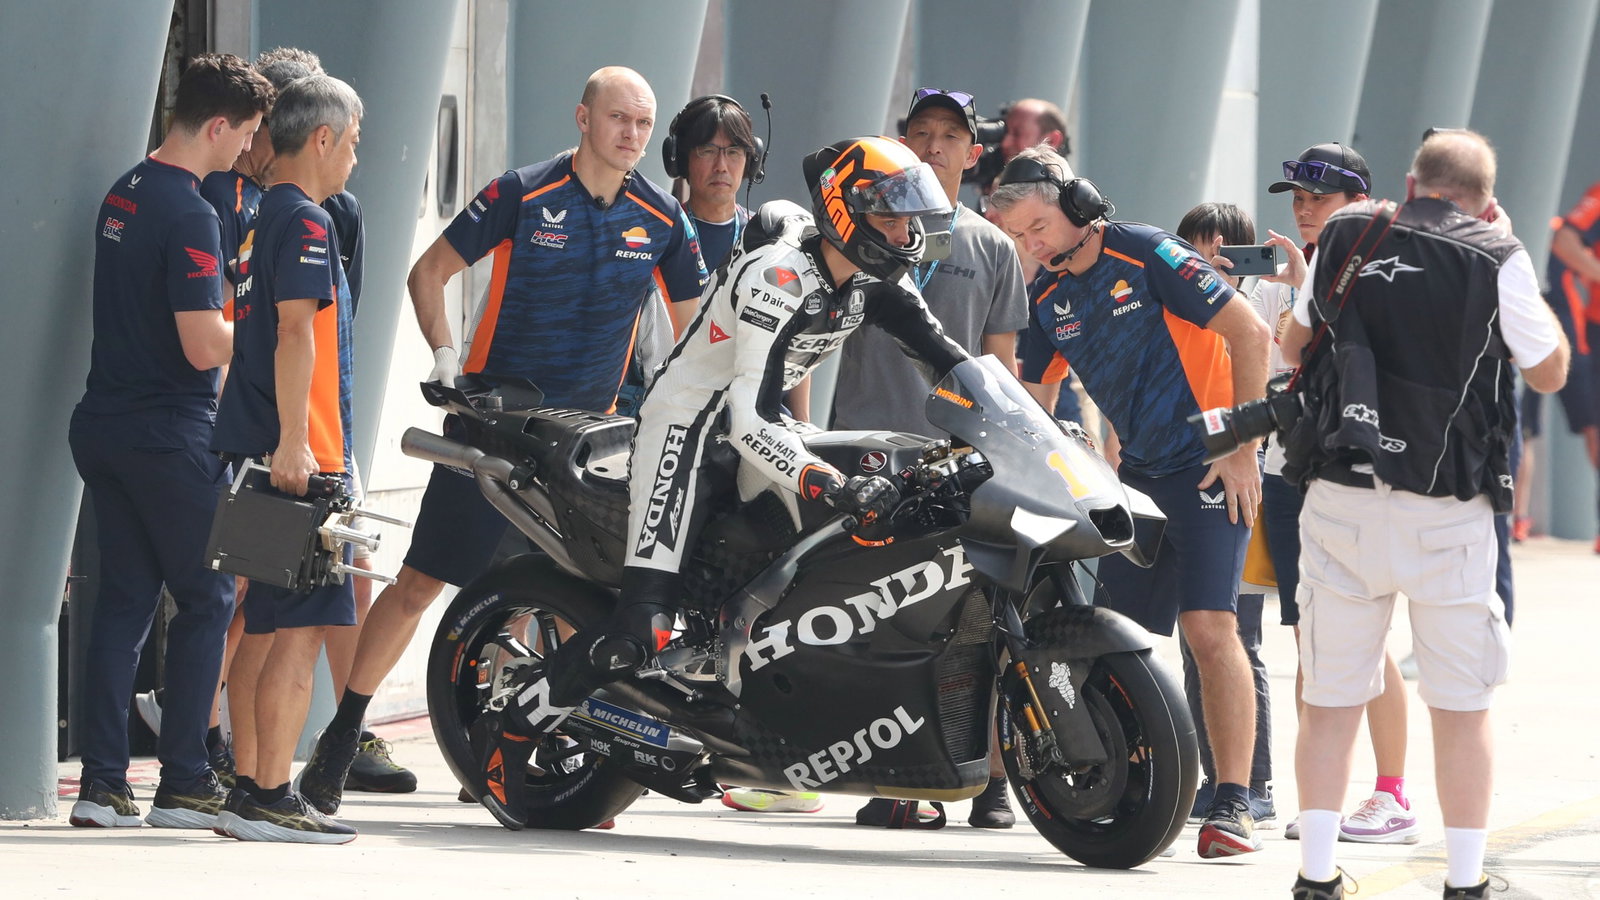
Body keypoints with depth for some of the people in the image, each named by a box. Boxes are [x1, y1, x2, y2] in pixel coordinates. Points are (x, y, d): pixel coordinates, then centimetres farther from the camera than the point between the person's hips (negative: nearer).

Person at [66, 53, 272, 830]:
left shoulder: (124, 193, 10)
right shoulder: (188, 214, -18)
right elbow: (204, 345, -23)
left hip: (104, 425, 8)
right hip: (171, 436, -8)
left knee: (124, 598, 9)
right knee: (206, 598, 3)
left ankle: (101, 783, 5)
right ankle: (183, 783, 3)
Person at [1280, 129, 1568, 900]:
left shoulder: (1346, 236, 5)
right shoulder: (1497, 260, -5)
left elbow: (1294, 344, 19)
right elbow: (1549, 372, 8)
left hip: (1340, 497, 2)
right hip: (1449, 510, -2)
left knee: (1330, 699, 7)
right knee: (1463, 706, 6)